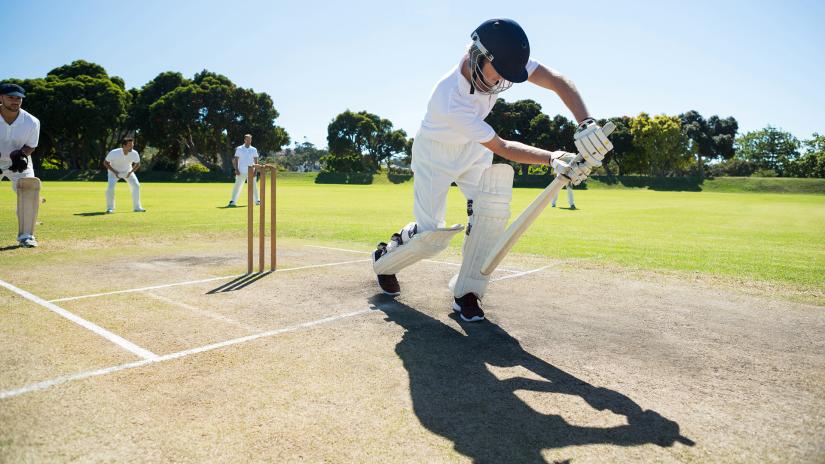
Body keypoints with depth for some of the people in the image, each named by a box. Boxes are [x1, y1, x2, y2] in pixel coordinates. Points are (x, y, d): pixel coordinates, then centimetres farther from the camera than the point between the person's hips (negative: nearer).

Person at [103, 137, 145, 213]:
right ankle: (110, 208, -3)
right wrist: (115, 172, -21)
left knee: (136, 185, -10)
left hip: (127, 171, 3)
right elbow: (105, 163, -15)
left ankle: (137, 207, 2)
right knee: (110, 187, -20)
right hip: (114, 171, -3)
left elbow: (137, 164, -5)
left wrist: (130, 172, -16)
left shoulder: (135, 154, -25)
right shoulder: (114, 153, -31)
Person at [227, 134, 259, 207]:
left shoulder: (254, 149, 9)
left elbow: (256, 160, 9)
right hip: (241, 172, -2)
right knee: (237, 186, -4)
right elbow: (236, 160, 2)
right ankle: (233, 202, -3)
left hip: (251, 171, 2)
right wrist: (236, 169, -8)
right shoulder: (239, 149, 4)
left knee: (254, 186, 5)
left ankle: (257, 200, 14)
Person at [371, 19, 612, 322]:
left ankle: (466, 293, -4)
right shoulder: (450, 100, -38)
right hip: (435, 153, -5)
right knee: (431, 235, -11)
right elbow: (502, 149, -32)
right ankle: (385, 258, 23)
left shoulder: (502, 59, -23)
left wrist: (586, 123, -44)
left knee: (492, 209, -16)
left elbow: (558, 81, -29)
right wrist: (553, 159, -41)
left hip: (472, 150, 6)